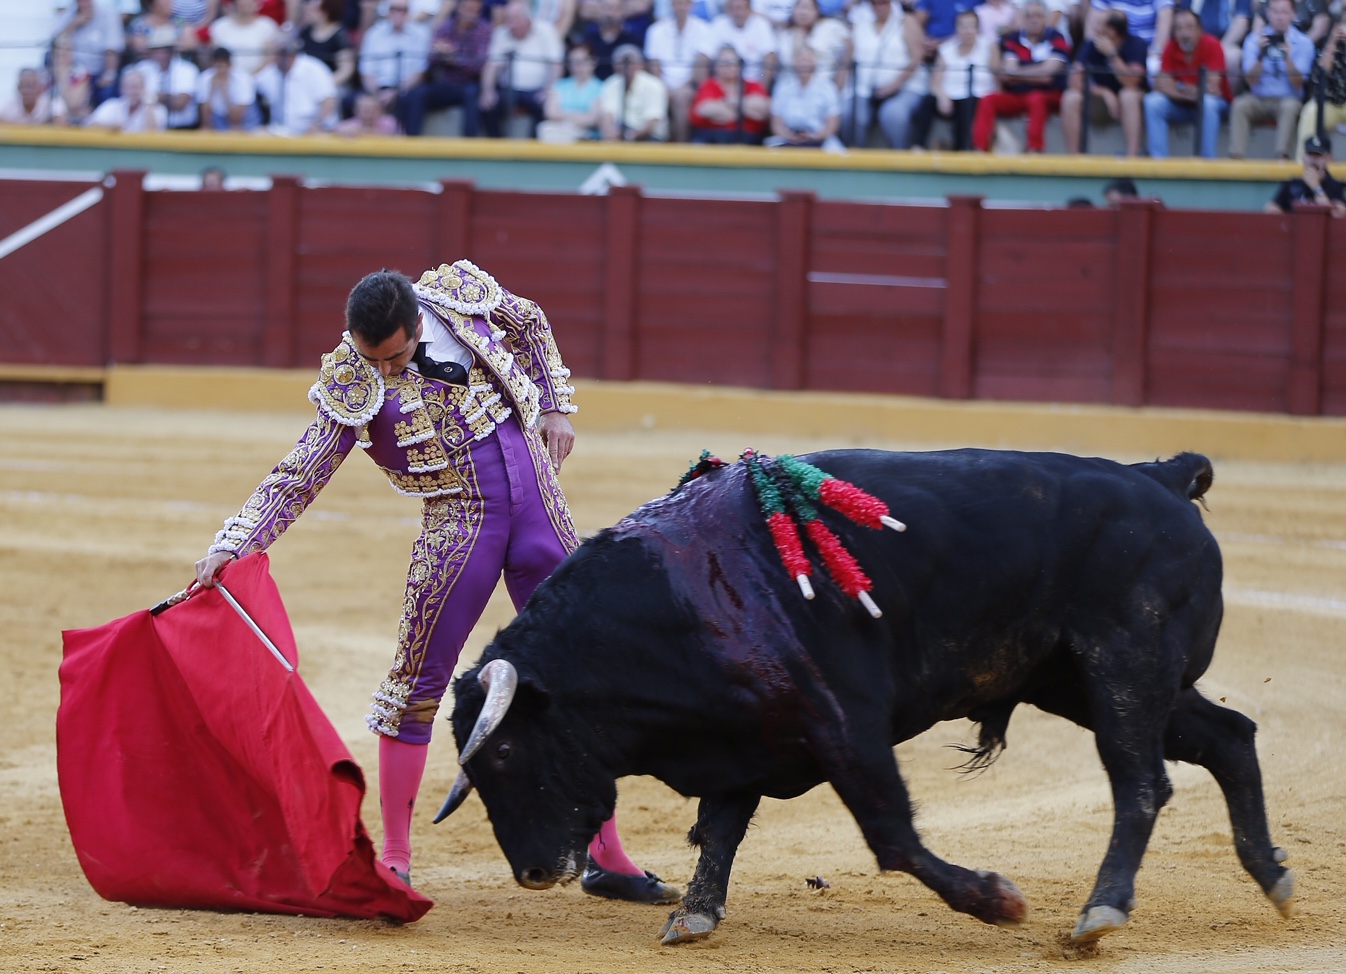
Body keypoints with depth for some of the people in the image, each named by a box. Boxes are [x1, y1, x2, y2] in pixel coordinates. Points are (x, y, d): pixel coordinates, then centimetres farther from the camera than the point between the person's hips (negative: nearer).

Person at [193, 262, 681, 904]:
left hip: (540, 508, 3)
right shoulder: (351, 387, -13)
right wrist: (229, 548, -22)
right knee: (417, 683, -6)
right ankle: (394, 857, 6)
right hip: (458, 524, -3)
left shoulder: (463, 294, -6)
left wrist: (556, 406, 10)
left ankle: (605, 858, 15)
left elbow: (531, 325, 16)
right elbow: (296, 480, -11)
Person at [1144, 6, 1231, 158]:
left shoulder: (1211, 45, -18)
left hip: (1214, 102, -3)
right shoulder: (1171, 47, -8)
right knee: (1153, 102, -21)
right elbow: (1161, 83, -11)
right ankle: (1158, 159, -21)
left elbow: (1212, 88, -23)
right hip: (1182, 105, 3)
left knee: (1208, 102, -36)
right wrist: (1180, 92, -28)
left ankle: (1208, 160, -31)